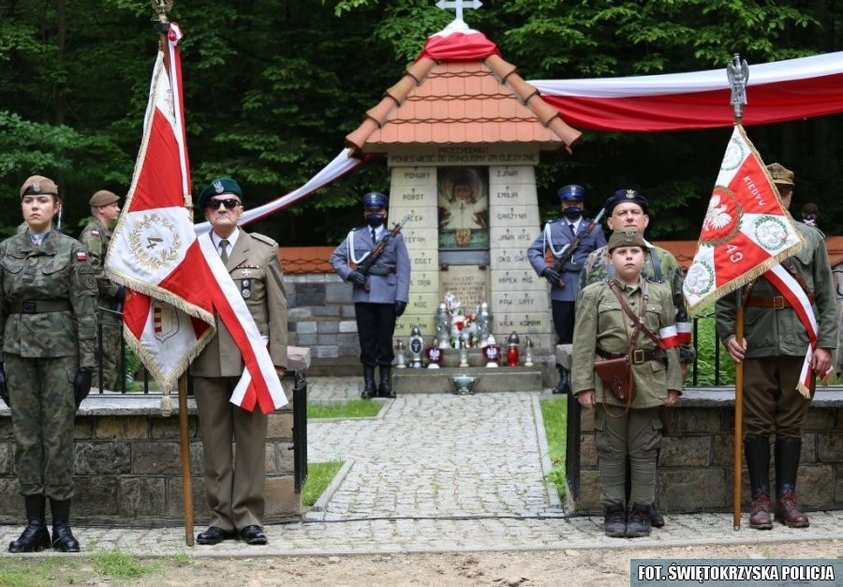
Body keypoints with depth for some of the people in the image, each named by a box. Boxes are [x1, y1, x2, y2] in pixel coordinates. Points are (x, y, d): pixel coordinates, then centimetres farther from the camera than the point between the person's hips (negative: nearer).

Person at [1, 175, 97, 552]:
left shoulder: (72, 250, -1)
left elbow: (85, 310, -3)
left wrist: (87, 362, -7)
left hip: (60, 351, -3)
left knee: (58, 436, -1)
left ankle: (61, 525, 7)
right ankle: (34, 524, 12)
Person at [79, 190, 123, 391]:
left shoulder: (107, 234, 22)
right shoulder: (93, 233, -10)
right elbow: (92, 269, -23)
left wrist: (122, 290, 17)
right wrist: (117, 290, -18)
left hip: (112, 307, 10)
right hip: (102, 307, -10)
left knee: (114, 358, 13)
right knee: (104, 359, -11)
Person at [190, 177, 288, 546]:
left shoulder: (264, 250, 6)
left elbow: (277, 307, 5)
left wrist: (277, 358, 0)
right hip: (208, 361, 1)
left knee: (252, 440, 2)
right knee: (214, 442, 5)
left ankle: (248, 518, 9)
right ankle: (221, 518, 13)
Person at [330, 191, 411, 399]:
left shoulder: (395, 237, 9)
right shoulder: (355, 236, 12)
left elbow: (403, 270, 2)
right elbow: (336, 257, 12)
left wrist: (402, 297, -7)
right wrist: (349, 273, -7)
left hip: (387, 296, -1)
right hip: (363, 296, 1)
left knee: (385, 340, 3)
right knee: (366, 340, 3)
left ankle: (385, 383, 9)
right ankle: (369, 384, 7)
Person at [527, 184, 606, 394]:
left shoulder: (594, 228, 10)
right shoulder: (552, 228, 11)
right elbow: (533, 251, 9)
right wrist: (544, 269, -7)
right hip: (561, 292, 1)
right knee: (563, 338, 6)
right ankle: (564, 379, 11)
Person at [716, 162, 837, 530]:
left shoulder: (811, 238, 6)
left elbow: (827, 297, 5)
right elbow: (724, 294, 4)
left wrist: (825, 345, -2)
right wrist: (727, 334, -8)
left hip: (799, 346, 1)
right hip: (756, 346, -1)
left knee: (791, 424, 8)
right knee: (757, 425, 3)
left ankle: (787, 498, 17)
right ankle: (760, 500, 11)